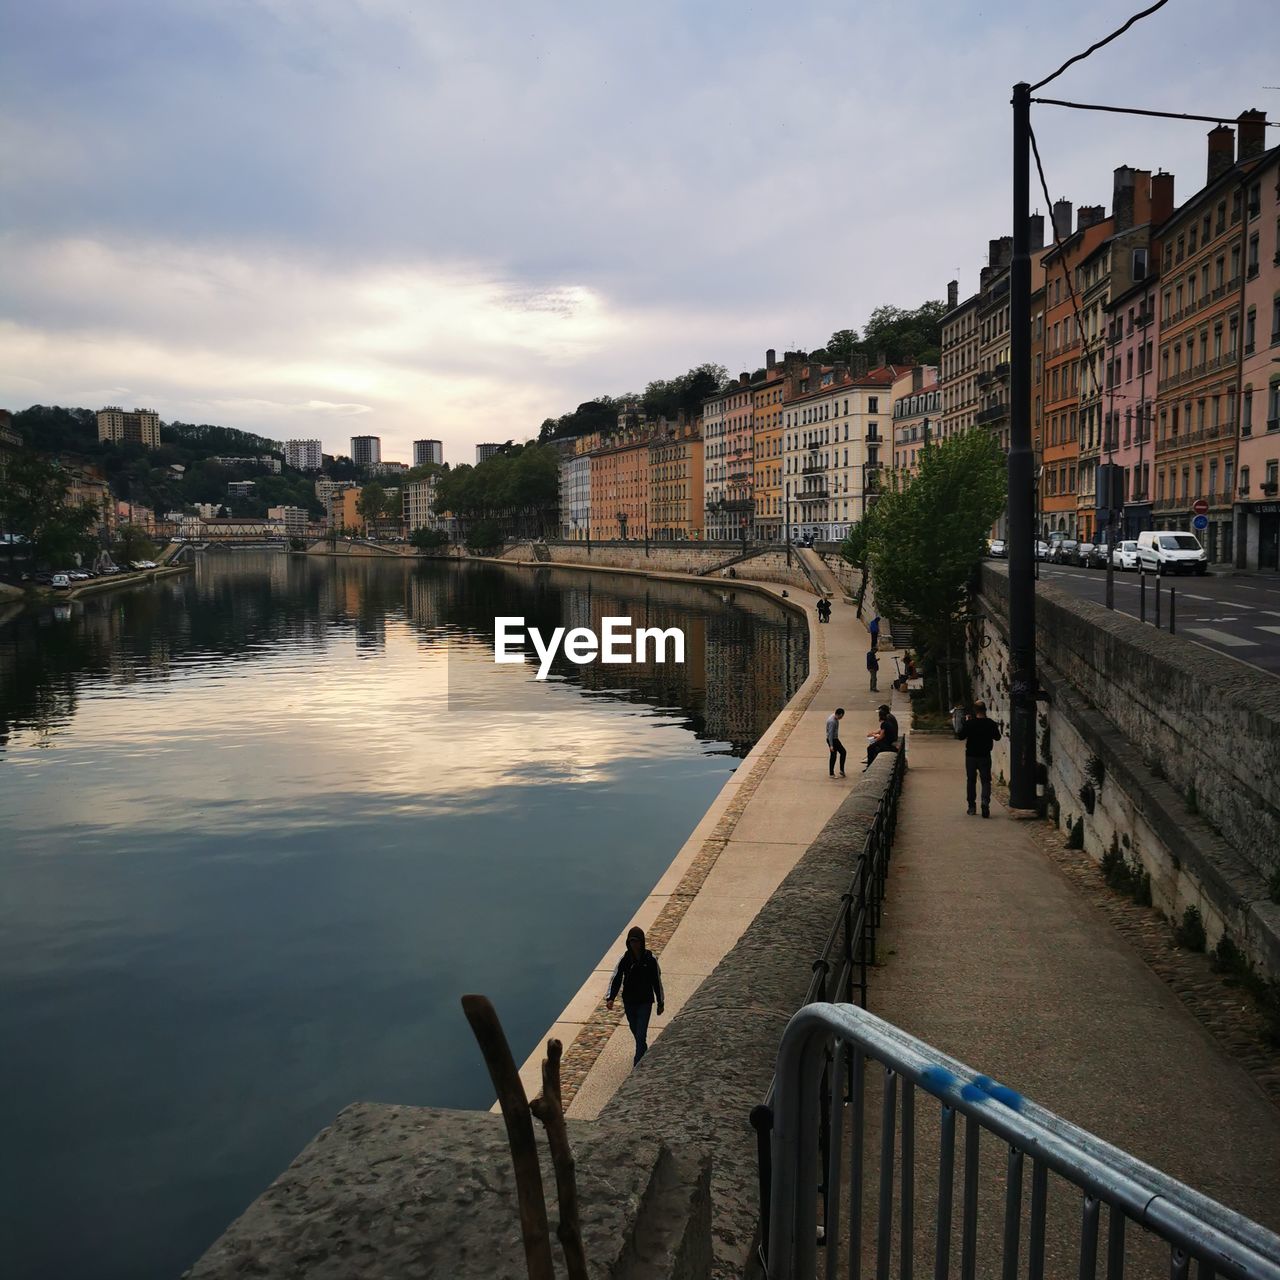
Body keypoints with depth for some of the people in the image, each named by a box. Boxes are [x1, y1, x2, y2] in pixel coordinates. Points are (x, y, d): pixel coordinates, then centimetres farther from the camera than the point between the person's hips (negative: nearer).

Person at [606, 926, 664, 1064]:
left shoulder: (650, 959, -11)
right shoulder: (625, 958, -7)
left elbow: (657, 981, -2)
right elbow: (616, 978, -11)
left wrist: (660, 1003, 4)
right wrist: (610, 998, -25)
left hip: (645, 1002, -3)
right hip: (629, 1001, 3)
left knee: (641, 1034, -10)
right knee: (635, 1031, 21)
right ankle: (643, 1052, 47)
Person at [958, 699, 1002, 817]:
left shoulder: (969, 723, -12)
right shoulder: (990, 723, -8)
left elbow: (960, 736, -3)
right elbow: (997, 737, 6)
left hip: (971, 755, 0)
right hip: (985, 756, 0)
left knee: (971, 781, 13)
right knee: (986, 781, 5)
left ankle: (971, 807, 17)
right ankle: (985, 801, -20)